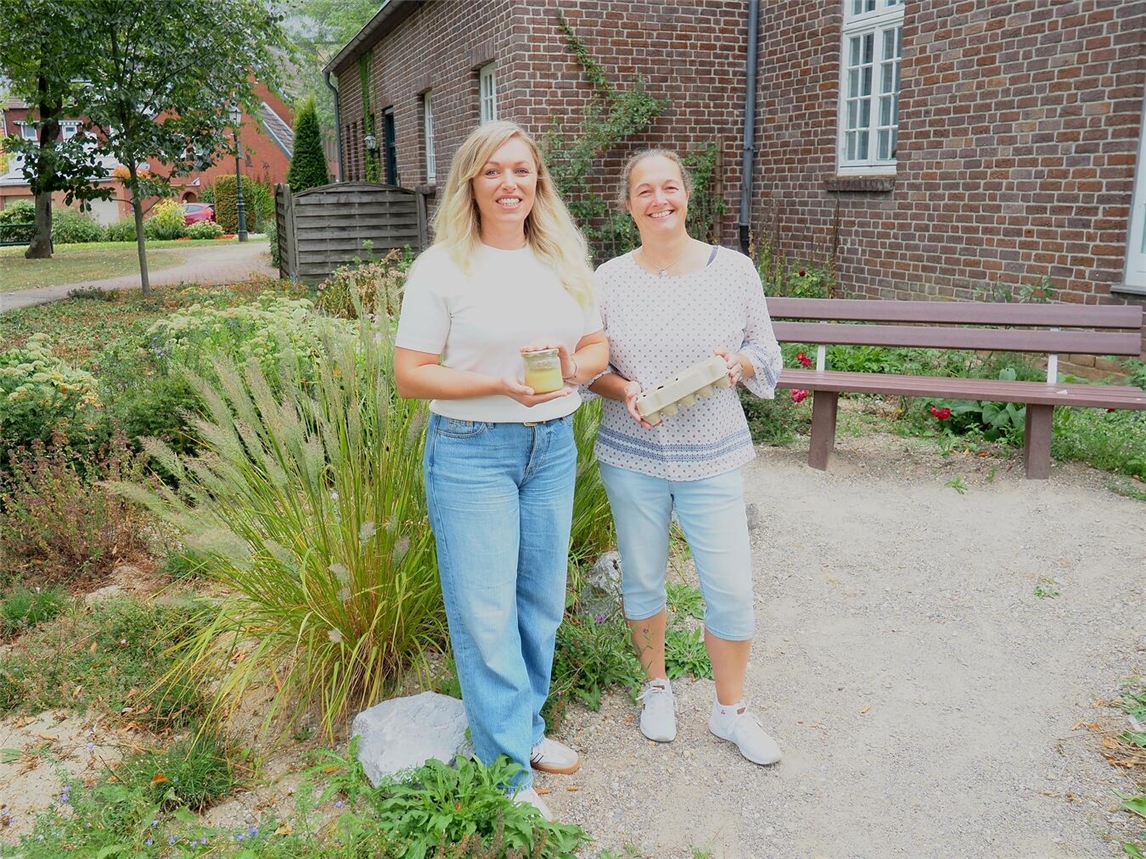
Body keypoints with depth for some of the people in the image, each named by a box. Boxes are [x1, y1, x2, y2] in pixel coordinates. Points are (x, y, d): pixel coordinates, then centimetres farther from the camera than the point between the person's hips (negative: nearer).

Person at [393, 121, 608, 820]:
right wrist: (499, 383, -23)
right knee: (486, 614, 0)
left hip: (553, 447, 5)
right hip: (472, 452, -5)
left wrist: (574, 368, -12)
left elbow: (599, 346, 12)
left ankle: (526, 728, 36)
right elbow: (409, 374, -10)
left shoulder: (566, 261, 7)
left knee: (541, 601, 15)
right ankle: (509, 772, 15)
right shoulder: (442, 267, -8)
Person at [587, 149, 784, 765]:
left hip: (712, 459, 0)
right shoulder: (609, 279, -2)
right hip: (632, 456, 0)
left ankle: (731, 710, 26)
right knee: (642, 579, 13)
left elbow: (766, 352, 5)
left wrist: (738, 363, -16)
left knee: (732, 589, 2)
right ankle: (656, 686, 39)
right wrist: (624, 390, -17)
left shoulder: (734, 269, -2)